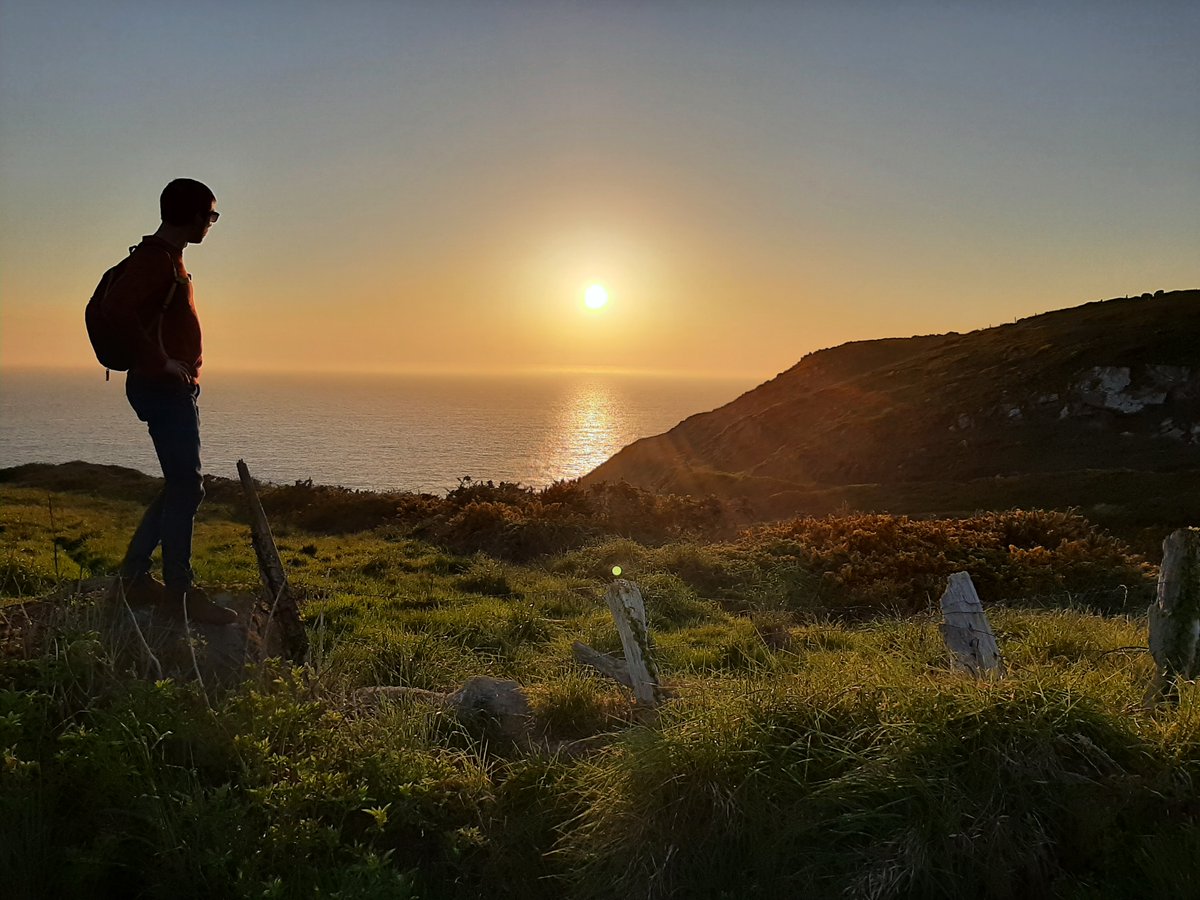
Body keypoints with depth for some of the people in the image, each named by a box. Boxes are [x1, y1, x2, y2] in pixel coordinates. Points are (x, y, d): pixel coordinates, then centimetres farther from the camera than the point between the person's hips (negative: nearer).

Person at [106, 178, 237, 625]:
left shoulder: (167, 257, 19)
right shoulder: (156, 257, -13)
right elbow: (116, 306, -27)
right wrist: (161, 361, -23)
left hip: (175, 389, 10)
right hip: (165, 388, -10)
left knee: (182, 485, 14)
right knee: (185, 486, -9)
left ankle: (135, 575, 21)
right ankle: (179, 593, -3)